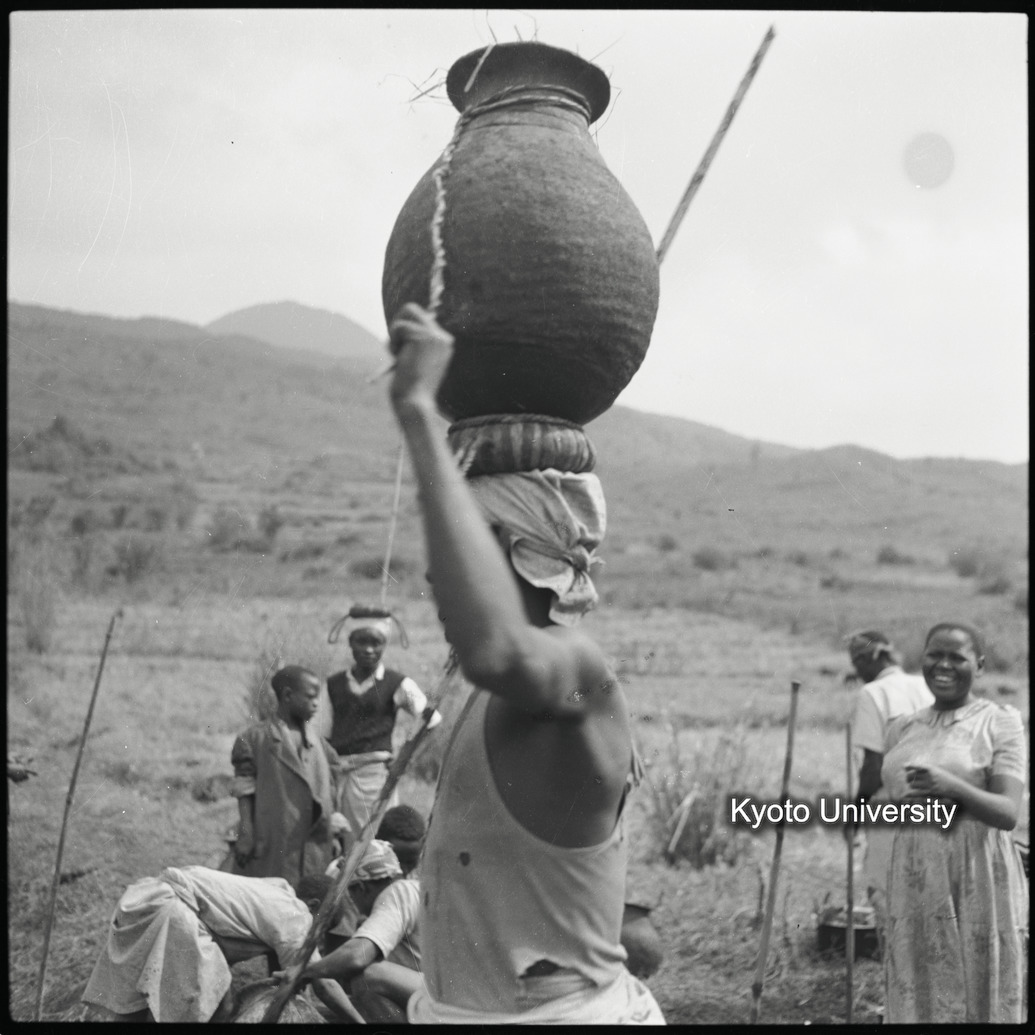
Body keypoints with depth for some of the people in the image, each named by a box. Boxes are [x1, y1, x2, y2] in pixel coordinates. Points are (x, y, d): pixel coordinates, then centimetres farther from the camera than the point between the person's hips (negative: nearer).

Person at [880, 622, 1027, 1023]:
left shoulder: (1000, 722, -4)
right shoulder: (902, 729, 10)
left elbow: (1007, 813, -15)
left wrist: (953, 787, -29)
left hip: (978, 883, -4)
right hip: (914, 884, 5)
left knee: (979, 999, -1)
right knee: (917, 1000, 7)